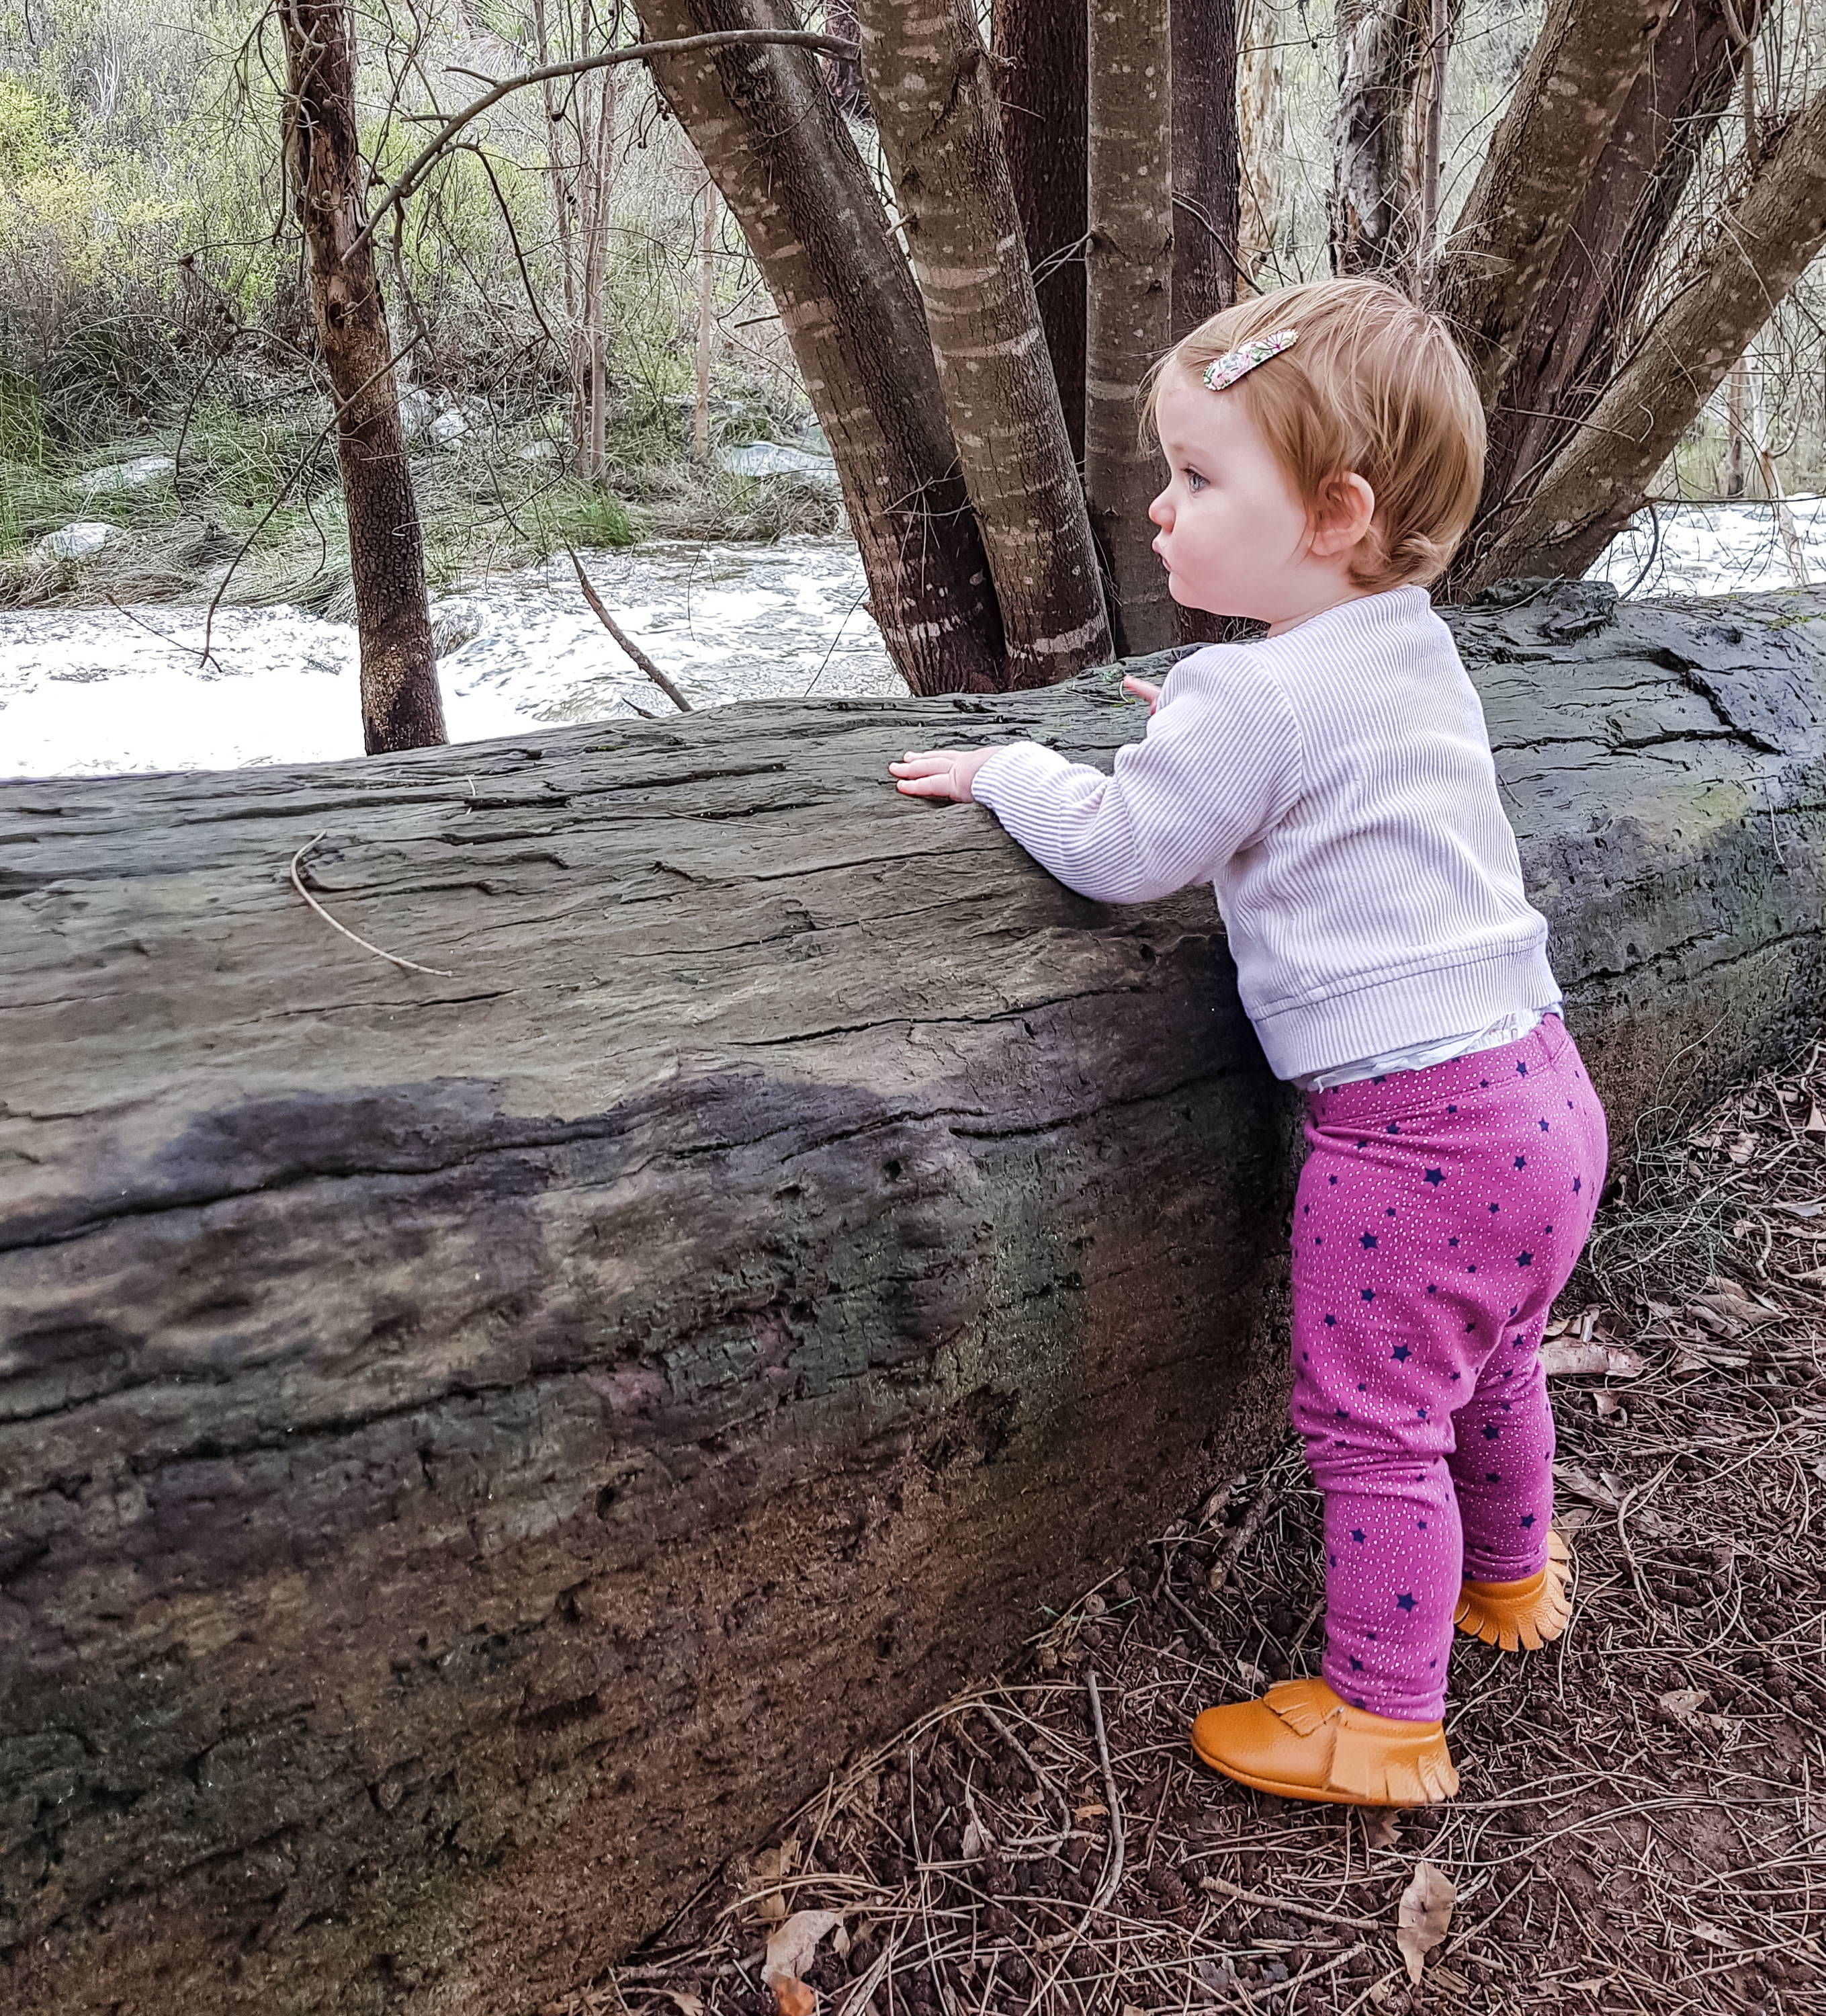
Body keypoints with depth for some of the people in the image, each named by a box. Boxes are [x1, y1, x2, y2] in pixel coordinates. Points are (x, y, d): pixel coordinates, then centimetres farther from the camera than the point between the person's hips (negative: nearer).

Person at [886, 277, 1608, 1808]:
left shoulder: (1256, 695, -20)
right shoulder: (1417, 653, 8)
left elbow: (1121, 852, -10)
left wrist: (1006, 769, 4)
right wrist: (1210, 742, 19)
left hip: (1413, 1129, -9)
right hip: (1538, 1085, 10)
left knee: (1376, 1424, 5)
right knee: (1486, 1366, 29)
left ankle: (1382, 1720, 20)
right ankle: (1510, 1576, 51)